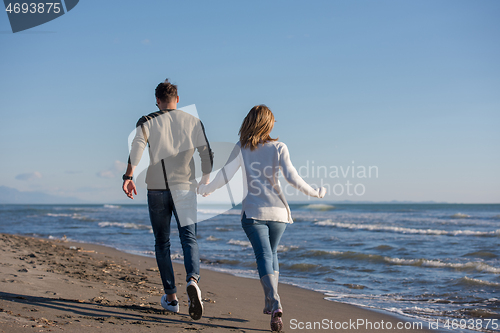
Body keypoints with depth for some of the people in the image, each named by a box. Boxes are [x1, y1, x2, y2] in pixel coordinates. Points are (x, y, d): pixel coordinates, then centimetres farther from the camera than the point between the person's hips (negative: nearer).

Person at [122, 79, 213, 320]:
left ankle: (171, 297, 15)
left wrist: (128, 176, -19)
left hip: (156, 188, 0)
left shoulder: (147, 122, 4)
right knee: (189, 239, -3)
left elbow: (137, 146, -13)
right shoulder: (192, 121, 8)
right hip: (184, 187, 0)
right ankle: (193, 280, -33)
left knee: (162, 243, 12)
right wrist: (205, 180, 20)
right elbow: (207, 153, 7)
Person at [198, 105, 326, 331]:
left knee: (264, 257, -6)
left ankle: (275, 304, -27)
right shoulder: (278, 147, 1)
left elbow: (224, 176, 2)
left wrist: (204, 190, 19)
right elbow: (292, 177, -8)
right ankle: (269, 304, 23)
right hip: (277, 211, 2)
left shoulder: (241, 148, 1)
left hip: (253, 211, -2)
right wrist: (315, 193, 5)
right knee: (271, 254, 21)